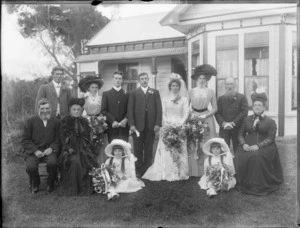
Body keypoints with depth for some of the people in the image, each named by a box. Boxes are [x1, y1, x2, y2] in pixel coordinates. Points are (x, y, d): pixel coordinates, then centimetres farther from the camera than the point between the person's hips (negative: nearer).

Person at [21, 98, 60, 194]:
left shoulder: (56, 122, 10)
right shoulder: (30, 121, 7)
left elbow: (58, 139, 6)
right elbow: (25, 140, 2)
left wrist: (51, 148, -13)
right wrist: (35, 151, -12)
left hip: (49, 150, 0)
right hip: (33, 151, 0)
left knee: (52, 163, -32)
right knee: (30, 167, -28)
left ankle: (50, 183, 0)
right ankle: (35, 184, 8)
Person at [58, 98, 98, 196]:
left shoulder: (84, 121, 15)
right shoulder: (65, 121, 7)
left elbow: (88, 137, 13)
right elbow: (62, 137, 1)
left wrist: (85, 148, -5)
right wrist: (69, 148, -13)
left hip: (83, 148, 2)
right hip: (70, 148, -2)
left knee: (88, 160, -27)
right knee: (74, 160, -32)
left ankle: (85, 189, -14)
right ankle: (71, 189, -20)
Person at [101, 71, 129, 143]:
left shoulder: (127, 94, 10)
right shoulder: (106, 94, 9)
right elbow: (103, 110, 2)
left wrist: (125, 120, -13)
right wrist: (112, 121, -10)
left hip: (124, 127, 0)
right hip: (111, 127, 0)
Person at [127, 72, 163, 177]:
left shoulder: (155, 92, 11)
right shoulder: (133, 93, 8)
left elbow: (159, 109, 5)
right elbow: (130, 109, 1)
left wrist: (158, 123, -5)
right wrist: (131, 124, -9)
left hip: (151, 126, 1)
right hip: (137, 126, -1)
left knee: (149, 150, 6)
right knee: (138, 150, 3)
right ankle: (138, 171, 11)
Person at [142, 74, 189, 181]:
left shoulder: (184, 99, 7)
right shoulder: (165, 99, 11)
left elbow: (186, 113, 0)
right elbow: (163, 114, 6)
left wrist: (180, 124, -15)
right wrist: (167, 124, -9)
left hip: (179, 126, -1)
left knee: (179, 150, -1)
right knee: (166, 149, -3)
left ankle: (179, 173, 6)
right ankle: (167, 173, 3)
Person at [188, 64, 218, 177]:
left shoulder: (210, 92, 4)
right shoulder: (191, 91, 5)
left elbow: (215, 108, 3)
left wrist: (205, 115, -8)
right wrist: (192, 113, -9)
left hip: (206, 119, 0)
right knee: (192, 145, -2)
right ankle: (194, 171, 7)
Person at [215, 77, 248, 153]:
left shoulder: (242, 97, 6)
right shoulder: (221, 99, 13)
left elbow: (244, 112, -4)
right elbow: (217, 113, 6)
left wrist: (233, 123, -12)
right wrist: (223, 123, -11)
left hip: (238, 128, -1)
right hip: (224, 129, 1)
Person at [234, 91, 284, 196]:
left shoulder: (270, 122, 8)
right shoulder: (247, 119, 18)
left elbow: (270, 138, -3)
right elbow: (241, 134, 14)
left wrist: (258, 146, -18)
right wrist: (244, 144, -7)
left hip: (264, 147, -3)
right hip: (248, 146, 3)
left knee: (256, 157, -35)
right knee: (240, 158, -29)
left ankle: (258, 185, -20)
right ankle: (244, 183, -11)